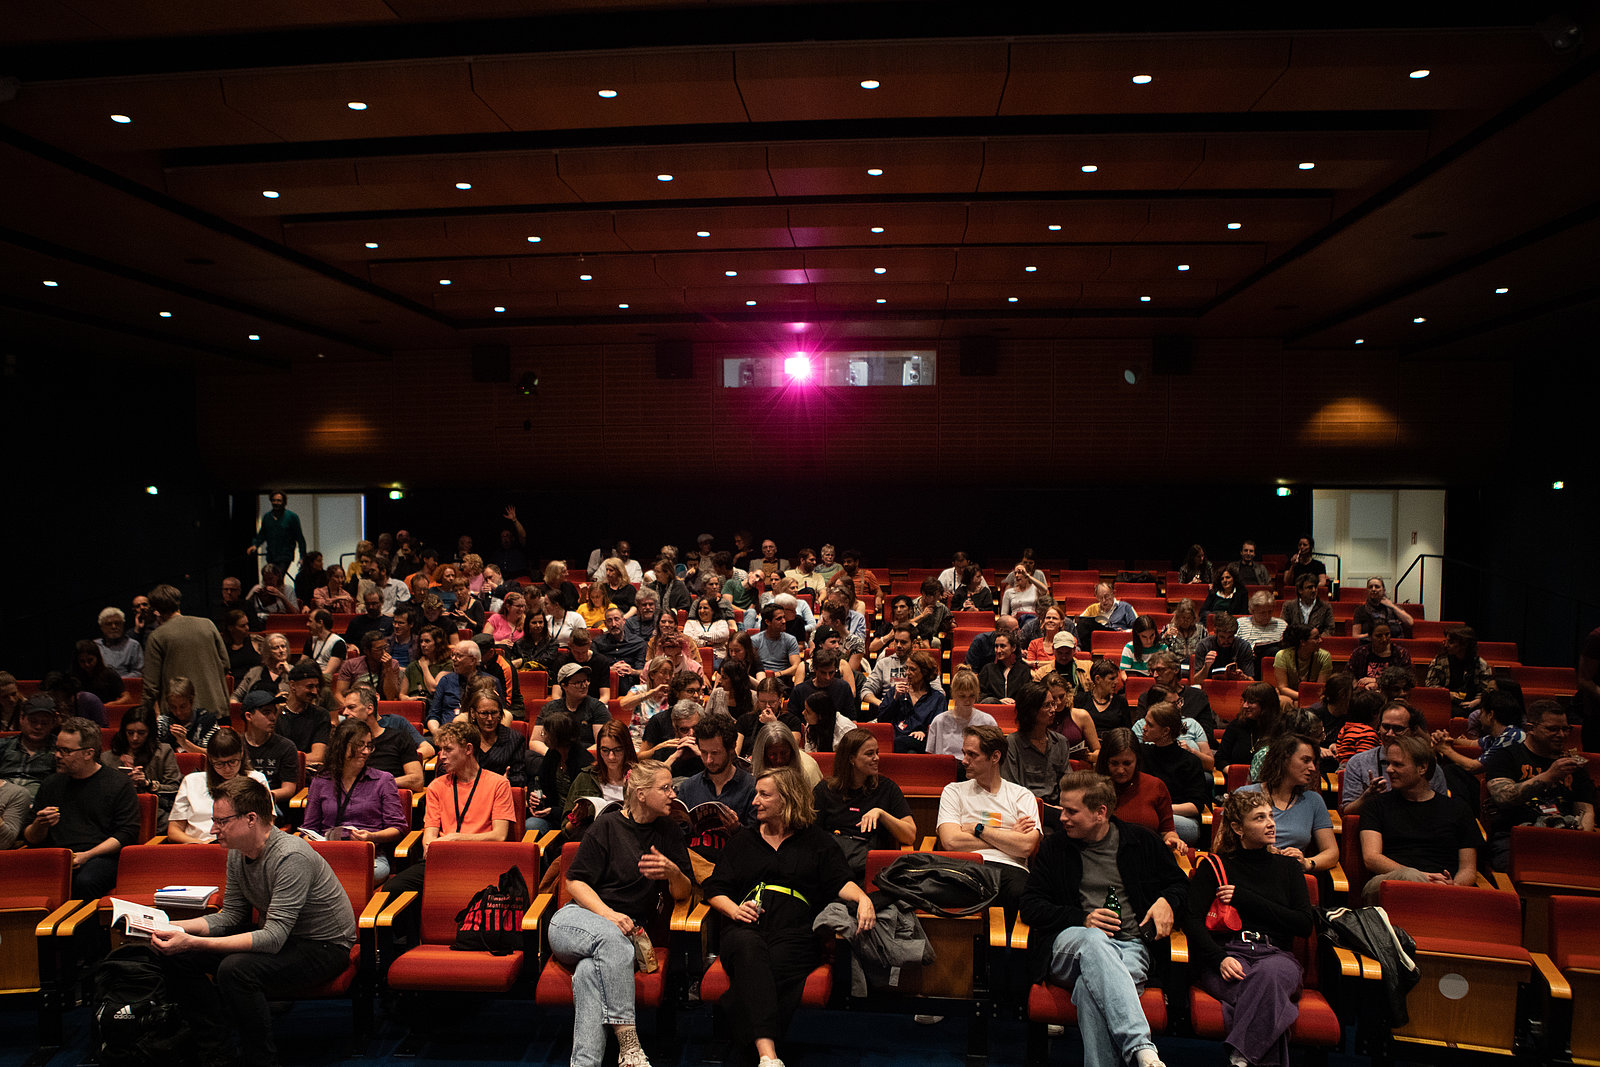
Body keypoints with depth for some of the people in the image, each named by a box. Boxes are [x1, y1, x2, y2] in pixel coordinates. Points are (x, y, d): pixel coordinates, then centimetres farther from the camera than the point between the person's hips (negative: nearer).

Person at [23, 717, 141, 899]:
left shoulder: (120, 783, 7)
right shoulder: (50, 784, 21)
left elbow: (127, 833, 0)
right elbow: (30, 838, 23)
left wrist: (87, 855, -12)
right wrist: (40, 825, -1)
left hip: (101, 856, -3)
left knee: (85, 882, -36)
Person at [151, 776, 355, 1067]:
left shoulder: (290, 857, -29)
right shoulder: (238, 854, 0)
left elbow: (273, 938, -33)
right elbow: (230, 917, 9)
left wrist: (193, 942, -36)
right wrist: (173, 928, -7)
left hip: (325, 946, -9)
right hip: (279, 936, 9)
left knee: (236, 969, -33)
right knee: (177, 958, -1)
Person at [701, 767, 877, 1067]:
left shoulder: (816, 840, 20)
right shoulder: (741, 842, 27)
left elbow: (840, 882, 10)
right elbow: (714, 889, 22)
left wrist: (862, 897, -12)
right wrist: (733, 909, 0)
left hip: (795, 932, -1)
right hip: (745, 927, 1)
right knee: (749, 948, -37)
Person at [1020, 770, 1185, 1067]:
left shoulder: (1142, 842, 15)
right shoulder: (1055, 847, 14)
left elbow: (1179, 884, 26)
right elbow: (1031, 905, 9)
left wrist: (1167, 901, 1)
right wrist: (1082, 919, -6)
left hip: (1131, 945, 0)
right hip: (1070, 943, 0)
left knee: (1091, 987, -37)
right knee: (1092, 939, -40)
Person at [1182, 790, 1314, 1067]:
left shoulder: (1286, 867, 21)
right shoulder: (1214, 867, 14)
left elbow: (1305, 925, 9)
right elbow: (1192, 920, 2)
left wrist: (1245, 900, 1)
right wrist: (1219, 958, -18)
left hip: (1276, 954, 2)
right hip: (1227, 953, -1)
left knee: (1268, 972, -37)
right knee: (1269, 996, -37)